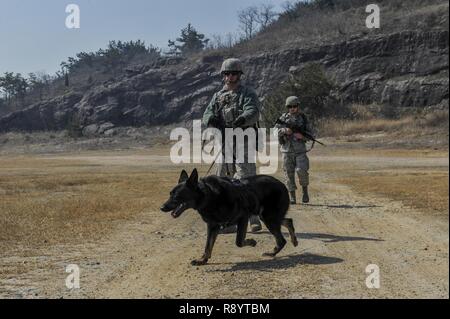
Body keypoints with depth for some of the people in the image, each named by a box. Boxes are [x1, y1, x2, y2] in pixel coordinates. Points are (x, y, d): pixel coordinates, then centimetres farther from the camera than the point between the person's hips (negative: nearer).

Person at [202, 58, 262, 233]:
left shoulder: (248, 94, -1)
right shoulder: (218, 96, 14)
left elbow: (253, 113, -19)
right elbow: (206, 116, 4)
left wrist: (242, 119, -41)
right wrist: (212, 120, -21)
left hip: (243, 144, -5)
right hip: (223, 145, 5)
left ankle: (254, 220, -4)